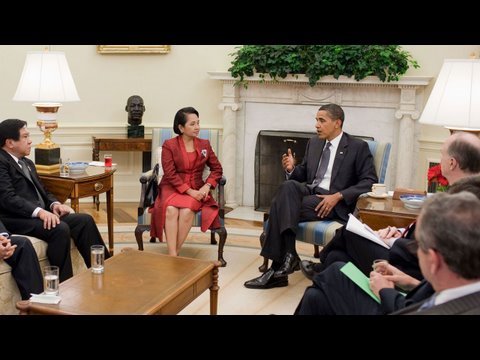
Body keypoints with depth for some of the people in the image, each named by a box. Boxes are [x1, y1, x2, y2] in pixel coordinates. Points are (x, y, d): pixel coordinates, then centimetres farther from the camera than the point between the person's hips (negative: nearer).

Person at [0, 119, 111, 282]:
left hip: (41, 214, 9)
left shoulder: (27, 163, 24)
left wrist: (54, 204, 3)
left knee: (85, 220, -10)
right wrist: (39, 211, -29)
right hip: (16, 220, -9)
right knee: (60, 229, -31)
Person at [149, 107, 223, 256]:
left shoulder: (204, 144, 10)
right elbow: (170, 174, -8)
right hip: (172, 187, -1)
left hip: (196, 189, 2)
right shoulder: (169, 145, 0)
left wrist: (207, 186, -7)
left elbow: (217, 168, 12)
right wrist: (189, 191, -18)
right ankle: (172, 256, -34)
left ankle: (175, 254, -24)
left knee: (187, 211, -32)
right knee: (171, 210, -34)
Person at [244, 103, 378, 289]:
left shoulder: (358, 147, 1)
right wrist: (291, 169, 0)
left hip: (334, 203, -5)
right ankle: (287, 256, -33)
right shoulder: (314, 143, 19)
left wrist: (338, 196, -16)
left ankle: (278, 269, -24)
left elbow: (370, 181, -5)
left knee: (282, 205, -28)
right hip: (308, 191, 5)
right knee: (288, 186, -31)